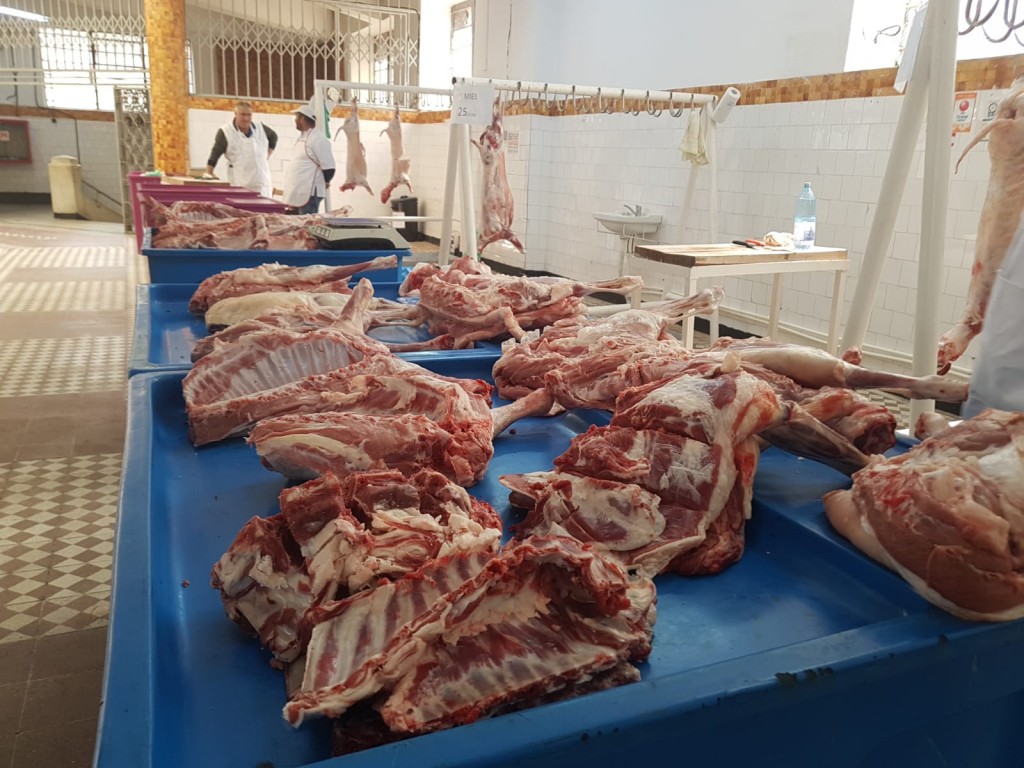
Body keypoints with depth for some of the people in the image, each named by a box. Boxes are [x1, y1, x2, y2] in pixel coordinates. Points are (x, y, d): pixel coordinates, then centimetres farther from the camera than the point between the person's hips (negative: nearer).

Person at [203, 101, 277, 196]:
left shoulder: (260, 128, 9)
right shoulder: (225, 132, -5)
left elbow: (273, 137, 28)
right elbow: (214, 155, -4)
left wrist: (267, 156, 18)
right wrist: (208, 174, -7)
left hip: (263, 184, 5)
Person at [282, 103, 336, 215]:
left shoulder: (318, 139, -13)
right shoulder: (301, 137, 17)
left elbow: (328, 166, -16)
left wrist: (324, 182, -2)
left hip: (309, 194, -10)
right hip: (296, 193, 10)